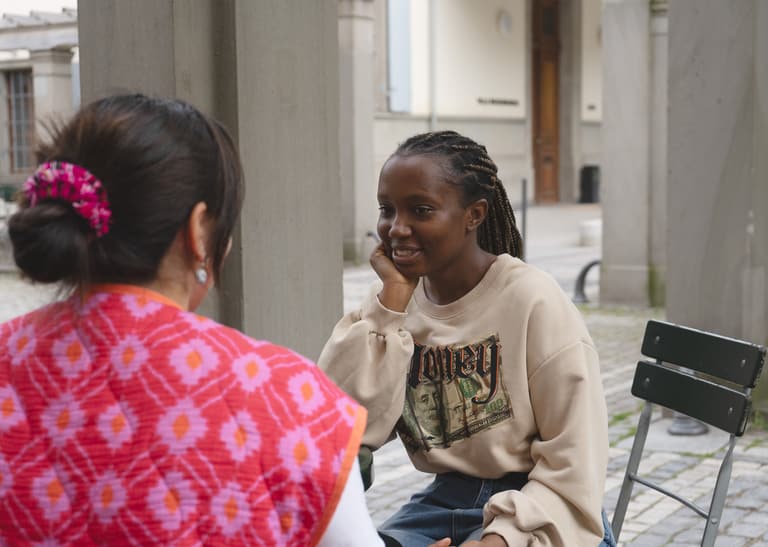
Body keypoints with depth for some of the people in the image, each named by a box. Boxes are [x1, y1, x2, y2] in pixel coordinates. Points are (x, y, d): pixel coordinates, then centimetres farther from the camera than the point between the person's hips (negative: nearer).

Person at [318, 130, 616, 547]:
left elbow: (573, 463, -12)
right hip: (444, 503, 4)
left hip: (538, 514, -3)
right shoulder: (391, 300, 1)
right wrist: (392, 299, -14)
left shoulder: (533, 301, -13)